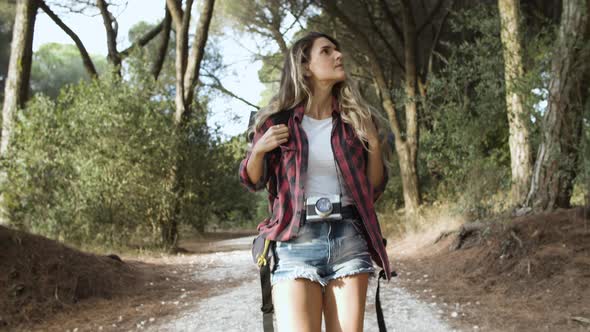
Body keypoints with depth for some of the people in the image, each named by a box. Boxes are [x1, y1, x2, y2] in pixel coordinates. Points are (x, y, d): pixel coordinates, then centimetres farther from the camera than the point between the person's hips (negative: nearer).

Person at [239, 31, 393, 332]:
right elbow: (253, 181, 13)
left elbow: (373, 189, 11)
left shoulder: (354, 121, 9)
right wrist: (259, 149, -7)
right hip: (295, 243, -2)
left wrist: (374, 143, -4)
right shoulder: (278, 120, 3)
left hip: (349, 240, 2)